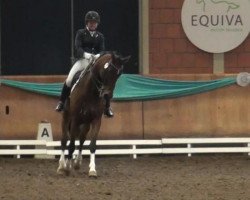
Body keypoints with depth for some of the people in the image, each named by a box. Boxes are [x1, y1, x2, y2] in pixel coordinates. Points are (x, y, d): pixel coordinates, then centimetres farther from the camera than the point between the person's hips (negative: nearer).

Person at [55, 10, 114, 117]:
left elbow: (102, 50, 0)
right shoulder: (81, 33, 4)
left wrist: (98, 55, -25)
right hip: (82, 60, -1)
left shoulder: (100, 36, 10)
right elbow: (78, 47, -10)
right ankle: (61, 102, 2)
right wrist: (85, 54, -31)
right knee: (69, 80, -18)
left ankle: (107, 108, 0)